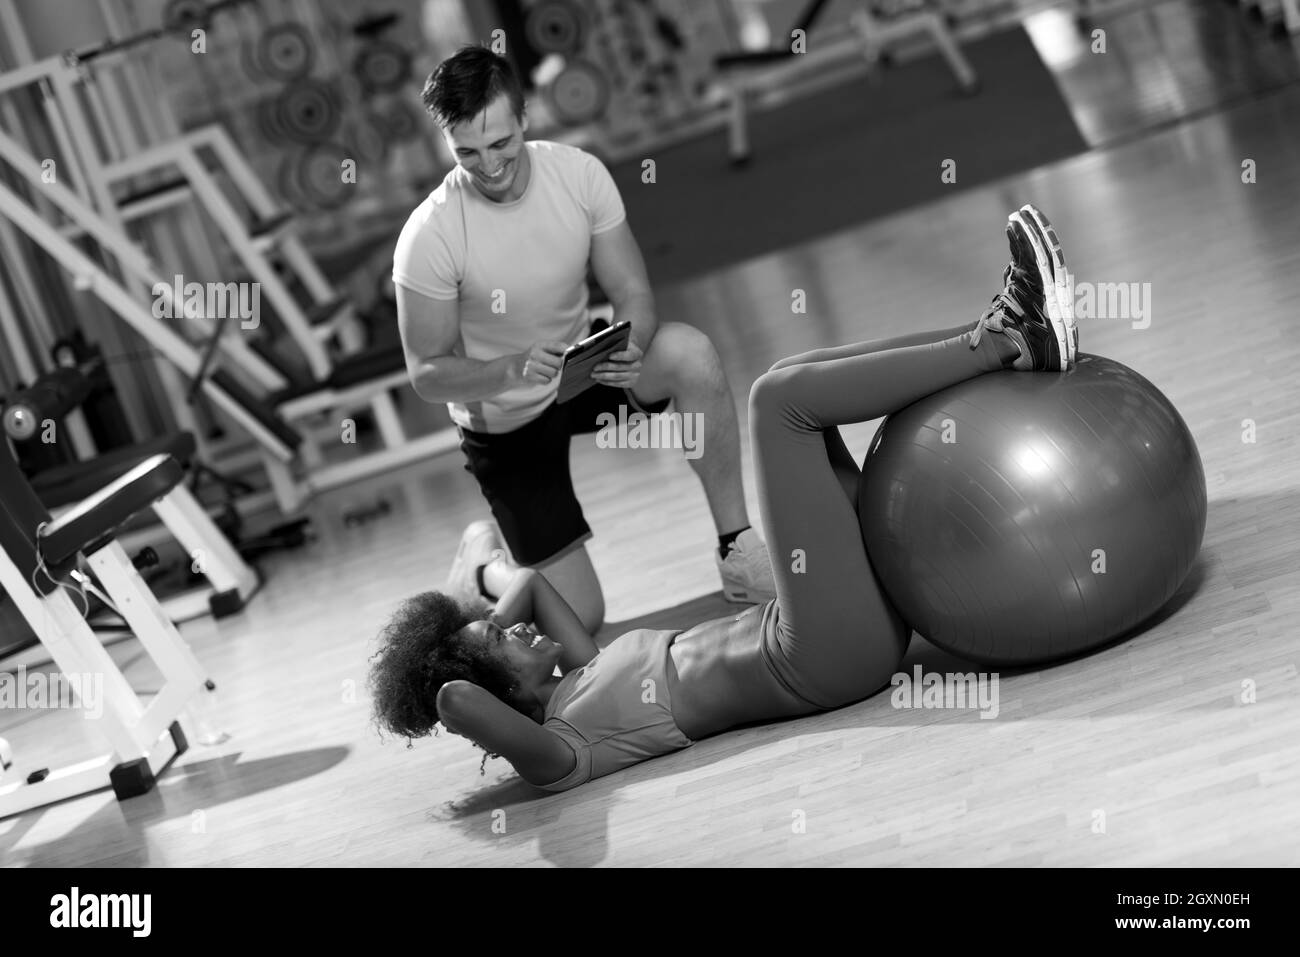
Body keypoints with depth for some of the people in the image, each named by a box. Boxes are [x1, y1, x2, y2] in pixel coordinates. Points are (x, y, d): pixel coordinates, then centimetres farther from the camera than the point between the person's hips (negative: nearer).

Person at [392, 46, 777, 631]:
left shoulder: (578, 173, -15)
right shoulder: (428, 237, -25)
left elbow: (633, 295, -9)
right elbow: (427, 374, -18)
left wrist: (629, 350, -33)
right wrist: (516, 370, -37)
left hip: (582, 372, 4)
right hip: (504, 423, -3)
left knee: (690, 352, -28)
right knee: (578, 620, -7)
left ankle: (736, 546, -15)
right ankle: (484, 560, 27)